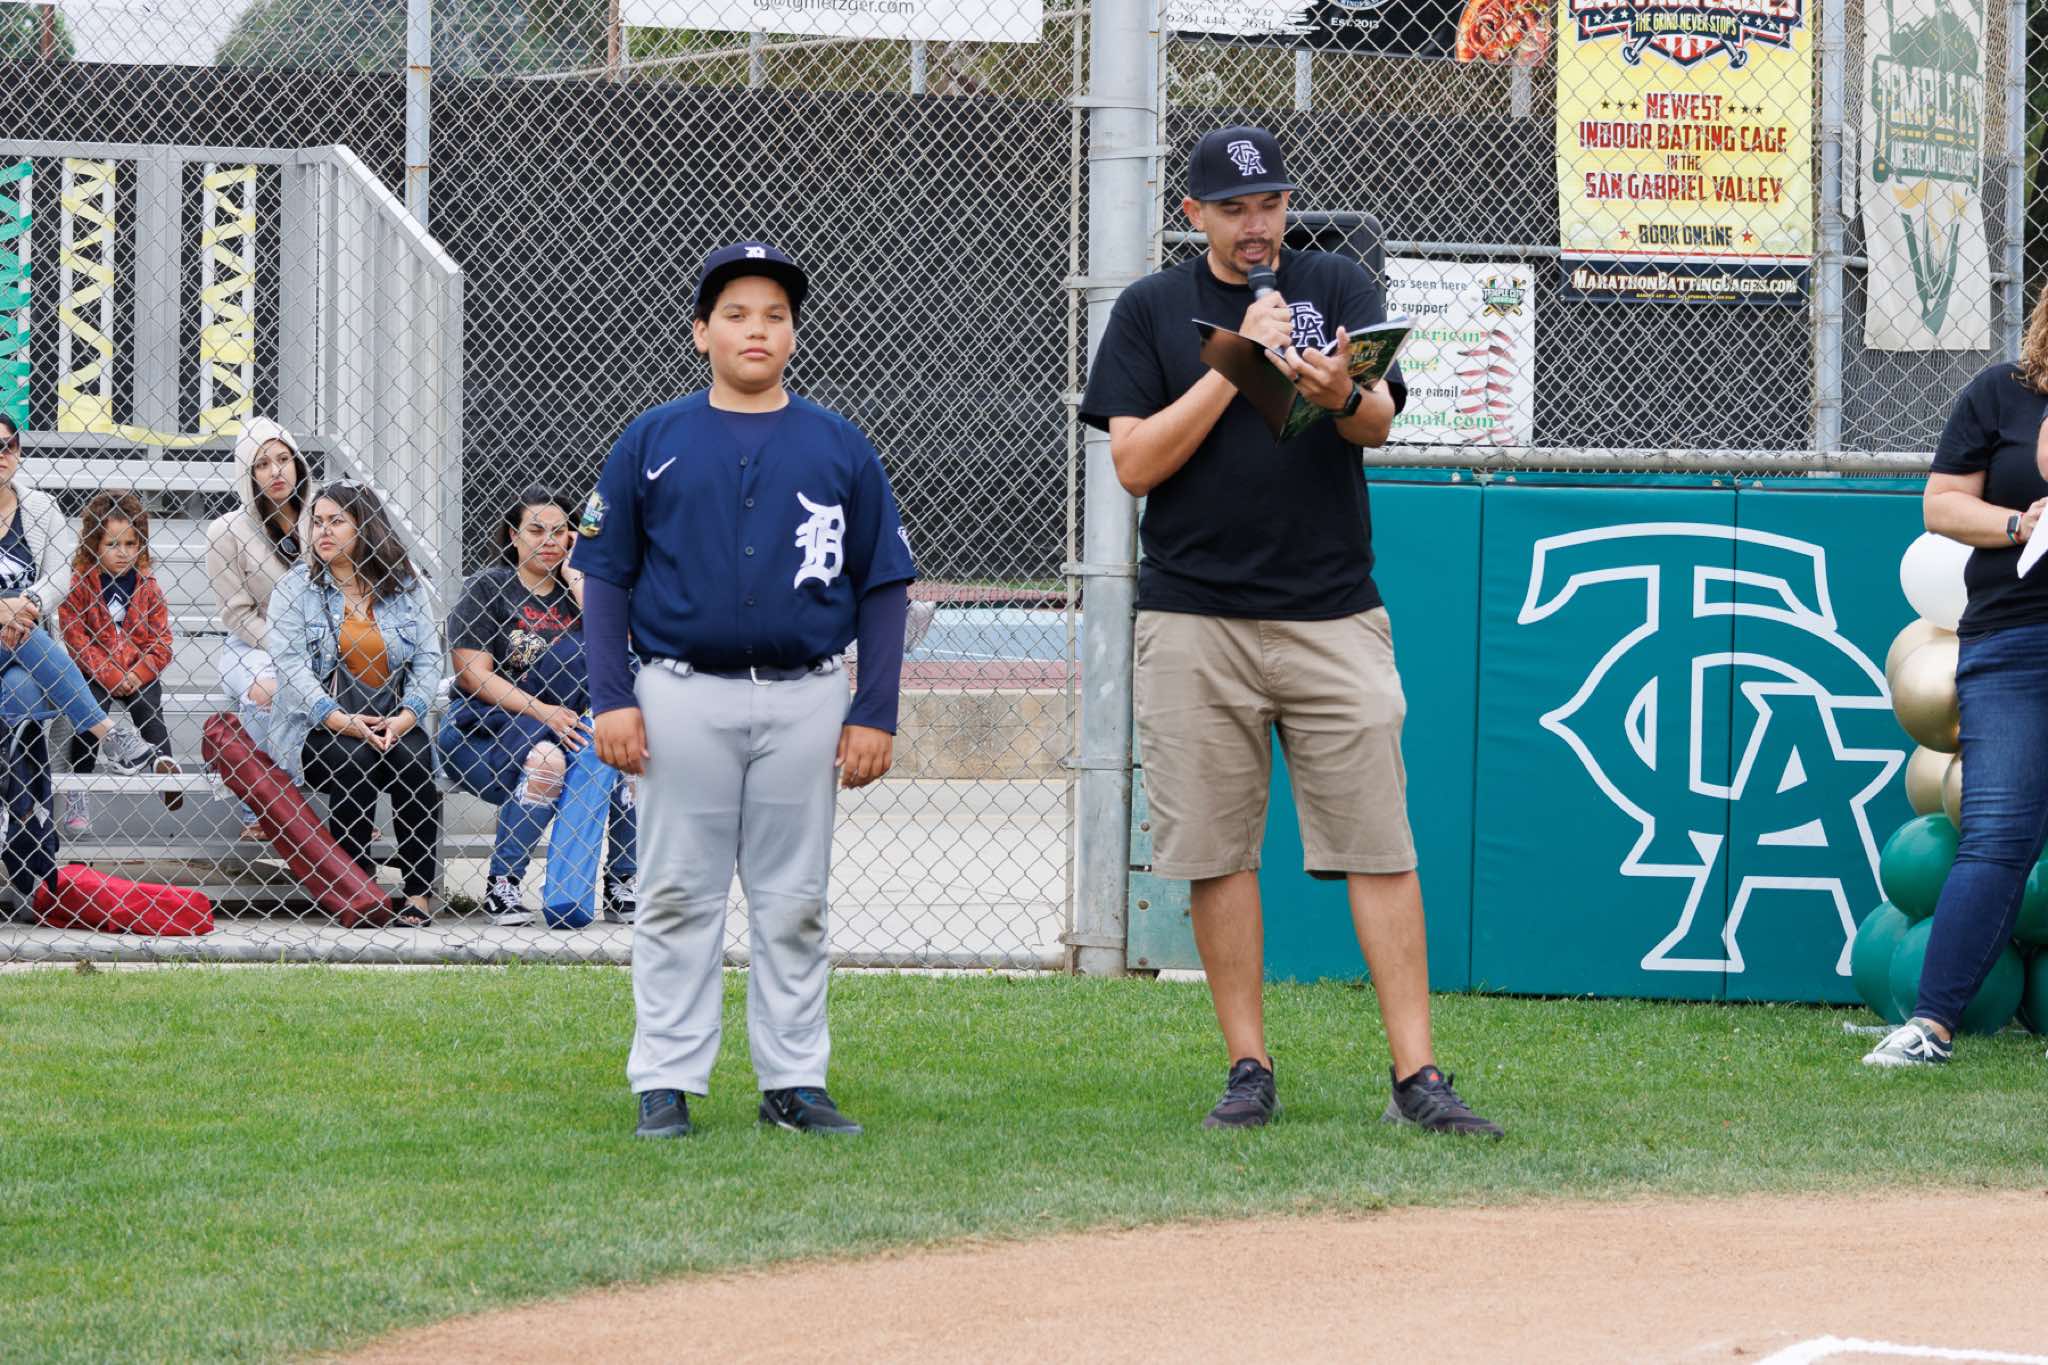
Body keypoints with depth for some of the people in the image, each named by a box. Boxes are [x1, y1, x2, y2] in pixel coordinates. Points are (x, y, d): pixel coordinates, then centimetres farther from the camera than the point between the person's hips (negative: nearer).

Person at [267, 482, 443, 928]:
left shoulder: (404, 587, 10)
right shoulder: (295, 588, 4)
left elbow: (428, 659, 5)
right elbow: (290, 666, -8)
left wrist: (407, 715, -15)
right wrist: (340, 721, -21)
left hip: (391, 721, 2)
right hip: (316, 728, -2)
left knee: (412, 760, -29)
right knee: (354, 761, -32)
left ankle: (419, 892, -25)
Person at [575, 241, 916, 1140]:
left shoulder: (841, 449, 7)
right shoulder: (652, 443, 5)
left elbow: (884, 586, 8)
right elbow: (605, 576, 5)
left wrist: (875, 713, 1)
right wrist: (612, 698, -5)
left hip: (806, 702, 1)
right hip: (683, 699, -1)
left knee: (794, 902, 6)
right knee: (677, 899, 1)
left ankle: (794, 1082, 11)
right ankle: (666, 1084, 5)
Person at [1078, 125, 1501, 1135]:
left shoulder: (1338, 289, 8)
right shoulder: (1151, 311, 8)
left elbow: (1380, 421, -9)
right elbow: (1135, 463, -3)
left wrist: (1340, 396, -33)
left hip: (1334, 616, 0)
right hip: (1194, 624, 0)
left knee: (1379, 844, -6)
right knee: (1217, 851, 2)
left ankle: (1415, 1077, -6)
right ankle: (1250, 1071, 11)